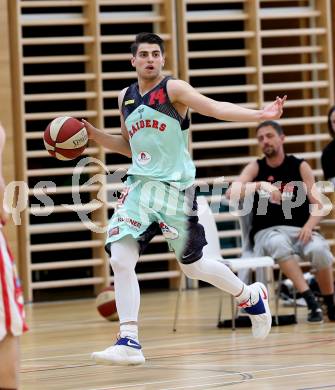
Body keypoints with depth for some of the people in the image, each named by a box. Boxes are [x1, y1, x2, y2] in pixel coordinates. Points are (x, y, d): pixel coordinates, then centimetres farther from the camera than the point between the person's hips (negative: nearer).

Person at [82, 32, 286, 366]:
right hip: (140, 185, 5)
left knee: (192, 266, 5)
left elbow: (216, 108, -20)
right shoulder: (125, 97, 12)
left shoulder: (173, 89, -7)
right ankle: (129, 342, -10)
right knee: (120, 260, -12)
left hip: (175, 187, -5)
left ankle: (251, 296, 32)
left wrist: (260, 115, -34)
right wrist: (94, 135, 10)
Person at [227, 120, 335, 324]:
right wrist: (260, 185, -28)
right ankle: (311, 300, -38)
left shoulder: (300, 167, 6)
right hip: (266, 232, 0)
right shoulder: (255, 168, 6)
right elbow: (231, 193, -11)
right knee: (279, 243, -39)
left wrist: (309, 226, -20)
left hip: (299, 230, 0)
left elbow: (318, 206, 1)